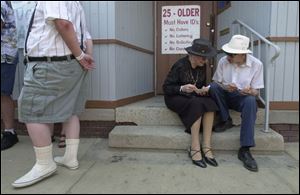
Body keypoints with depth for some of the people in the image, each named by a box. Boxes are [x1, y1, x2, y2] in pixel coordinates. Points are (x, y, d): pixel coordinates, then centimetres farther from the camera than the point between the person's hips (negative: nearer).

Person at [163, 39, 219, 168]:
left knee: (209, 103, -27)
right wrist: (182, 88, -31)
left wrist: (203, 89, -9)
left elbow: (202, 84, 15)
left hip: (194, 97, 5)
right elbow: (166, 88, -15)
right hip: (176, 97, -5)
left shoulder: (202, 66, 2)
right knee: (197, 104, -35)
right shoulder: (180, 65, -16)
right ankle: (194, 148, -31)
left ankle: (206, 147, -28)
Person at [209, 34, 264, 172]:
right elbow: (216, 83, -2)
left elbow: (255, 92, -6)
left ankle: (245, 150, -31)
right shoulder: (223, 61, -9)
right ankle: (226, 120, -8)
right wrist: (226, 87, -24)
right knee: (213, 86, -29)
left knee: (251, 101, -36)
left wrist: (250, 91, -31)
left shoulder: (256, 64, -10)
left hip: (242, 97, -1)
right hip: (225, 95, 1)